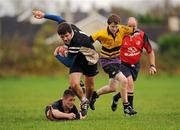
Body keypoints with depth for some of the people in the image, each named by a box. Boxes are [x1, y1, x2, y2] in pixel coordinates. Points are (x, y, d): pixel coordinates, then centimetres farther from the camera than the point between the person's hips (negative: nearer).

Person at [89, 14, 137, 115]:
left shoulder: (122, 30, -10)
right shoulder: (102, 34, -22)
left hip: (116, 60, 6)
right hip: (107, 61, -6)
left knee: (112, 88, 12)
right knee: (124, 81, -20)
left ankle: (94, 95, 36)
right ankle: (126, 107, -9)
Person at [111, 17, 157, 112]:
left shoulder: (142, 35, -8)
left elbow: (150, 51, 2)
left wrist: (152, 66, -2)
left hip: (135, 65, 4)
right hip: (123, 64, -4)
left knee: (129, 85, 9)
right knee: (130, 83, -19)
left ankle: (116, 98, 38)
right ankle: (130, 107, -7)